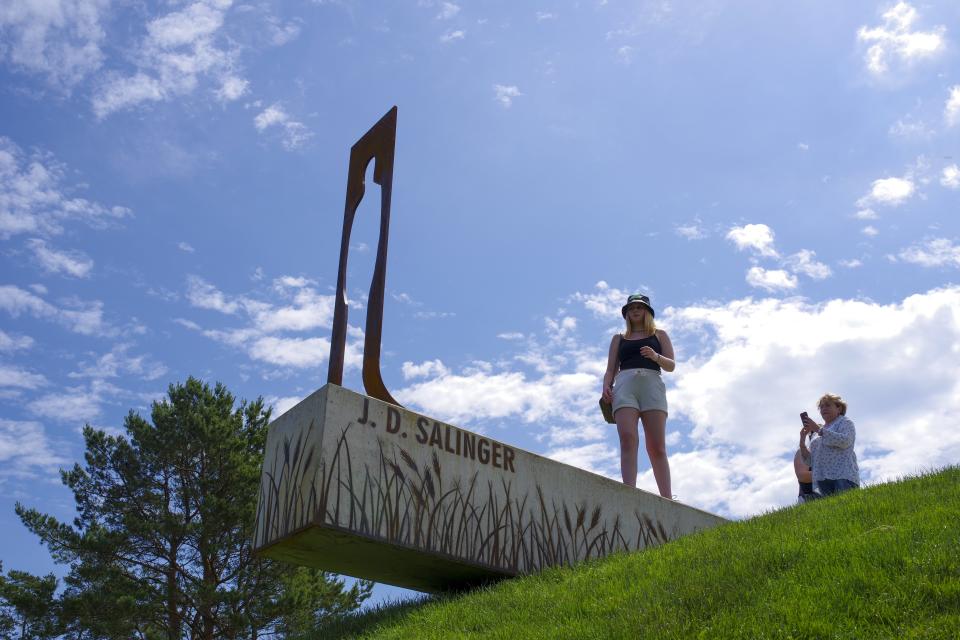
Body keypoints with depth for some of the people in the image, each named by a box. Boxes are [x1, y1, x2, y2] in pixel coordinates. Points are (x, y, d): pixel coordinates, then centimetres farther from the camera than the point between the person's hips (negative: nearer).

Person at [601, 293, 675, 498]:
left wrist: (656, 357, -8)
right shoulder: (619, 339, 27)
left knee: (657, 447, -12)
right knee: (628, 439, -21)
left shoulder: (659, 335, 24)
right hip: (625, 383, 0)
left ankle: (667, 500, -18)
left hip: (652, 383, 0)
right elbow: (610, 369, 20)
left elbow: (671, 366, 14)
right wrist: (606, 387, -1)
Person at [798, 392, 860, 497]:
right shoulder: (815, 433, 26)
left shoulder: (845, 422, 13)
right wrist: (802, 443, 3)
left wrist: (819, 430, -9)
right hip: (822, 479, 4)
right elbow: (809, 460, 20)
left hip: (843, 476, -4)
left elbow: (845, 441, -10)